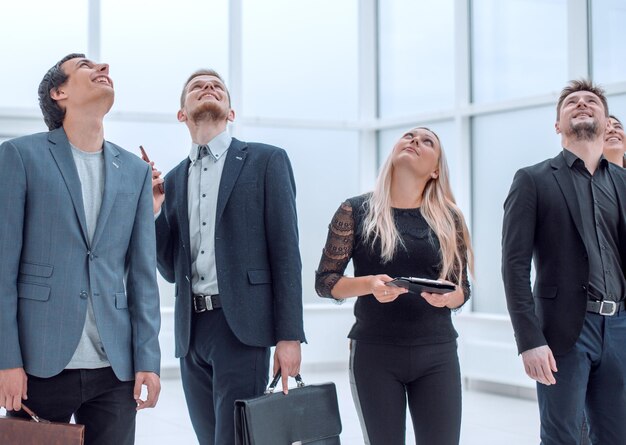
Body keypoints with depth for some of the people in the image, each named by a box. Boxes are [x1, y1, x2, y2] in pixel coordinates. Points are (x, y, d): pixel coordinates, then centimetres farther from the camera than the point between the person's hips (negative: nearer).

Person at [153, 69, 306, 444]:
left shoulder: (266, 161, 2)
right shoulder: (174, 180, 16)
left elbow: (285, 253, -4)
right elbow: (172, 269, 15)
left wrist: (289, 336, -10)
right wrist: (152, 212, -1)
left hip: (241, 325, -5)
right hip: (191, 329, 5)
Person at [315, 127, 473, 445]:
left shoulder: (448, 218, 6)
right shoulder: (356, 211, 1)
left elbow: (462, 288, 9)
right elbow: (324, 282, 0)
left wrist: (446, 296, -14)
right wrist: (369, 284, -18)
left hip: (437, 352, 2)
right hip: (375, 351, -1)